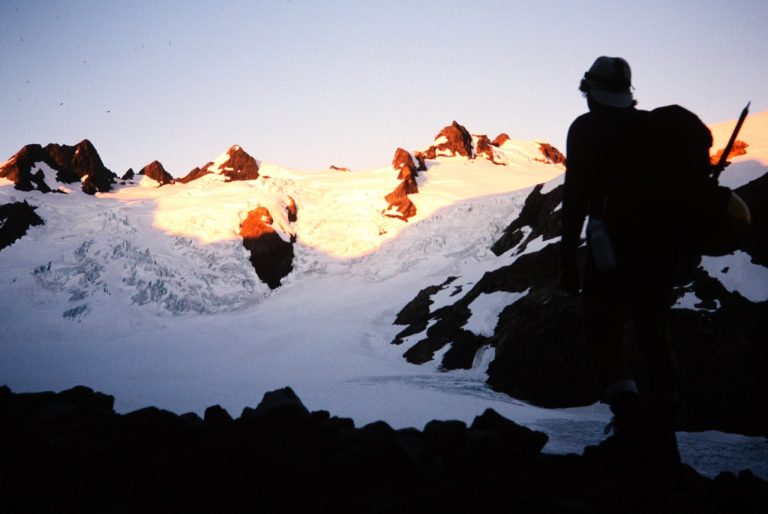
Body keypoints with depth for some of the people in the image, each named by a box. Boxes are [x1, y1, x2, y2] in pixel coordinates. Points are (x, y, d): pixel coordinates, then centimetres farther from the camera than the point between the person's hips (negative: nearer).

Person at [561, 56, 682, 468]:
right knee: (654, 337, 11)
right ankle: (662, 440, 12)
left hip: (615, 248, -5)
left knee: (605, 335, -2)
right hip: (662, 248, 6)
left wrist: (569, 259, -7)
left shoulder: (588, 129, -1)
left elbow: (576, 196, -9)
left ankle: (631, 430, -18)